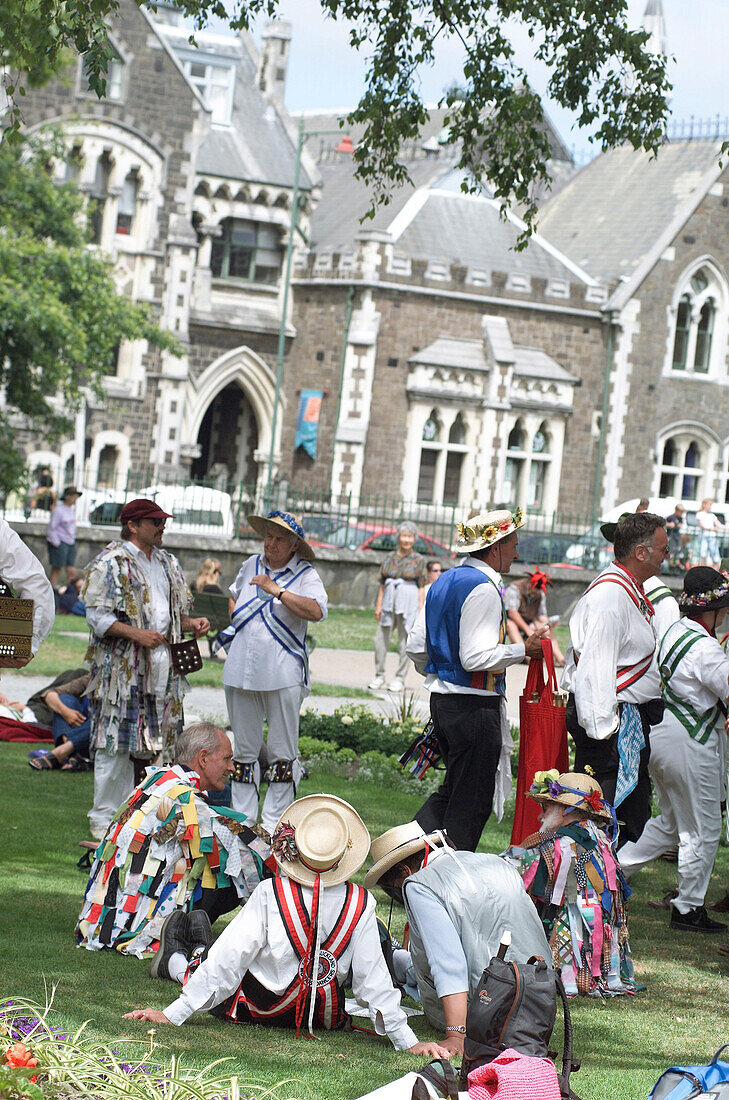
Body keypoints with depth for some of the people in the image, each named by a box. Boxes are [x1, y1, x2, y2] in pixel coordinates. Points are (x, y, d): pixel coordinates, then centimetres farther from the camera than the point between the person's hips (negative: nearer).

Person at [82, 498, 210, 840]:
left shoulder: (167, 562, 18)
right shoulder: (110, 562, -5)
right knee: (116, 743, -6)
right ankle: (104, 819, 1)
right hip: (122, 666, -7)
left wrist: (190, 624, 4)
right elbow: (96, 615, -11)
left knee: (160, 740, 6)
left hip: (163, 665, 7)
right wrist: (136, 634, -21)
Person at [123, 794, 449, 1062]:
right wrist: (406, 1040, -11)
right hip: (326, 1017, 3)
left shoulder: (271, 894, -22)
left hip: (255, 1010, -3)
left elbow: (227, 959, -21)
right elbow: (373, 977, -16)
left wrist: (173, 1014, -17)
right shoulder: (360, 904, -17)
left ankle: (176, 957, 48)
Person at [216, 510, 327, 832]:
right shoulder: (249, 567, 14)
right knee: (244, 749, 9)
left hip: (282, 675, -5)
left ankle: (273, 822, 5)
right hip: (241, 672, 5)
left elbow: (316, 612, -21)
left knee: (282, 752, -1)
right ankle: (242, 818, 15)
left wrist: (276, 590, -22)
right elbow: (233, 595, 36)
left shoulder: (306, 575, -3)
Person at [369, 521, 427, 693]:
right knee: (381, 639, 2)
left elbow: (421, 587, -1)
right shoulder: (390, 558, 10)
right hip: (389, 600, 3)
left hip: (409, 601, -3)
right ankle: (379, 676, 13)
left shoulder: (418, 560, 1)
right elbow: (382, 584, 11)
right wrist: (378, 605, 5)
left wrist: (420, 610, -7)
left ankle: (400, 679, 7)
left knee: (404, 640, 0)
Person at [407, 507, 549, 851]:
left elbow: (416, 647, 14)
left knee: (452, 791, 19)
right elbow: (476, 656, -24)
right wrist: (523, 649, -15)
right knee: (472, 801, 1)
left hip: (442, 697, 9)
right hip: (474, 706, -9)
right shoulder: (483, 589, -17)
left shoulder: (445, 581, 12)